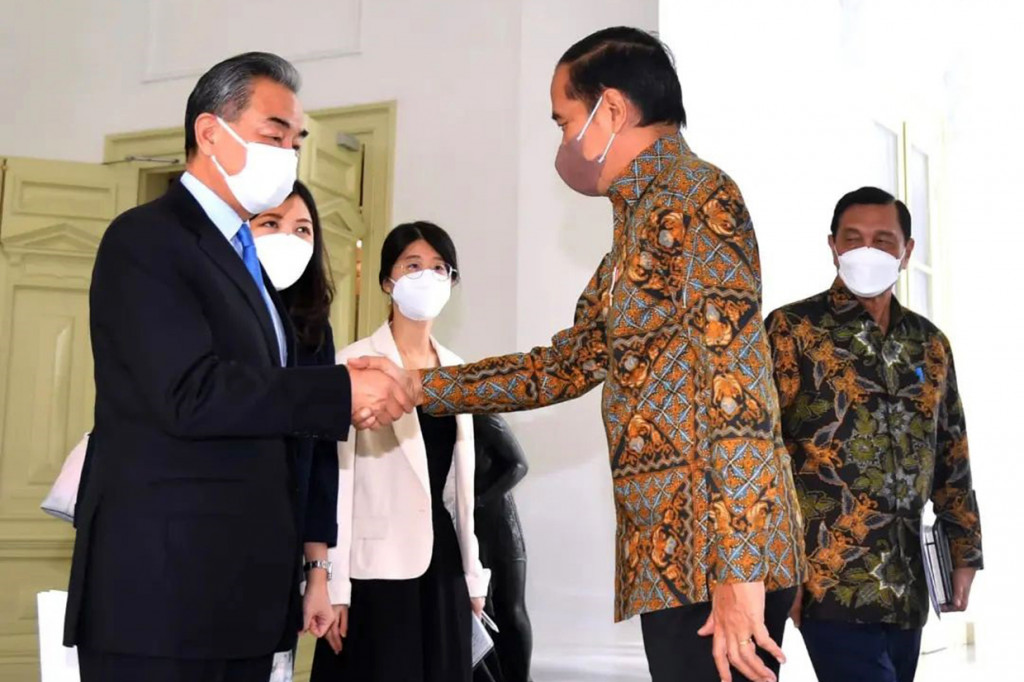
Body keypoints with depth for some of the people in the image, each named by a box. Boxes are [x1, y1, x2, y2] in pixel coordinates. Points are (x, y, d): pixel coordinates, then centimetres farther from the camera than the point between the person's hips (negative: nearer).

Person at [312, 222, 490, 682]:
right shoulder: (355, 363, -7)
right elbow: (336, 477, -10)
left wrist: (474, 574, 14)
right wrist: (334, 584, -13)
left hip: (443, 558, 6)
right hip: (378, 564, -6)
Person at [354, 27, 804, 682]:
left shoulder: (697, 197, -10)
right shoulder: (643, 217, 19)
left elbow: (740, 385, -18)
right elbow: (567, 366, 23)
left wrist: (738, 571, -22)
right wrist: (419, 384, 19)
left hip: (715, 551, -9)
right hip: (670, 553, 9)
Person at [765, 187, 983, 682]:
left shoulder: (929, 343, 14)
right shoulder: (792, 330, -2)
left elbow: (952, 459, 19)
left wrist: (965, 550, 14)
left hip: (907, 583, 5)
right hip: (833, 580, -5)